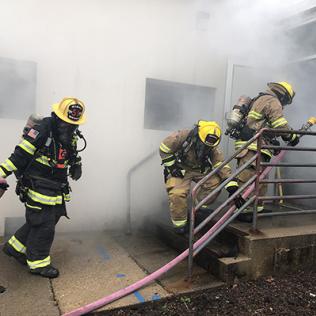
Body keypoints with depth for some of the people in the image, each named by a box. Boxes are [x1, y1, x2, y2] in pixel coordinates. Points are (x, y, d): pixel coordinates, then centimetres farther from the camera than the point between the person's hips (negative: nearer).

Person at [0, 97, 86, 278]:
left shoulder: (72, 136, 4)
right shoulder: (41, 131, -19)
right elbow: (19, 156, -19)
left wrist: (76, 165, 11)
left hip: (57, 190, 8)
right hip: (37, 187, -8)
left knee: (44, 221, 18)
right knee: (44, 225, 0)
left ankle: (15, 247, 38)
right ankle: (38, 262, 21)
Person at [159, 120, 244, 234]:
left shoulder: (213, 150, -18)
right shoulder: (182, 137, -29)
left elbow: (223, 167, -22)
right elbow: (164, 148, -17)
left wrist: (233, 188, -32)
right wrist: (171, 166, -19)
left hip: (200, 170, 4)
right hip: (180, 169, -4)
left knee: (216, 182, -16)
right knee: (177, 194, -26)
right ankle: (179, 223, -1)